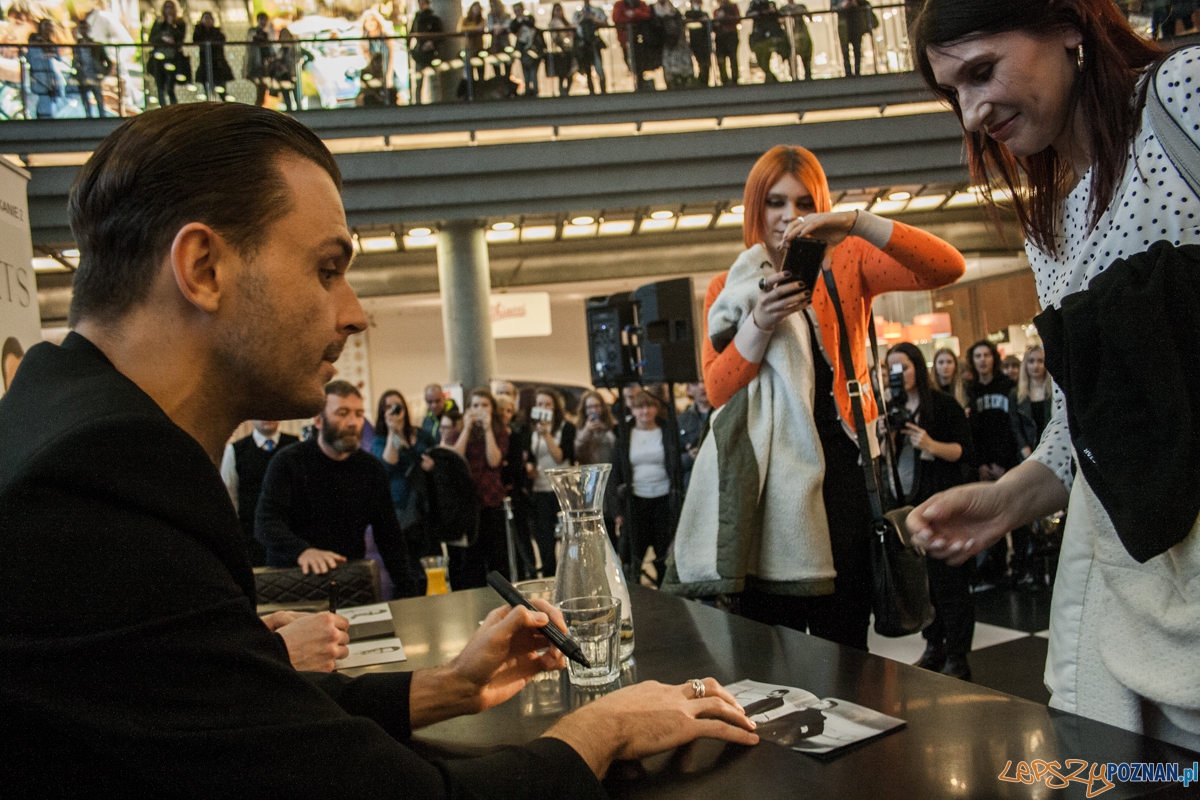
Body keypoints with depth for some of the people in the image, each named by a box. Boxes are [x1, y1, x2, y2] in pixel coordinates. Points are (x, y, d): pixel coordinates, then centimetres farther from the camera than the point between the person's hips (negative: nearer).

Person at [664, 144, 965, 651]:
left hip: (839, 471, 0)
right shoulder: (729, 290, 10)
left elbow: (947, 268, -8)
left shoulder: (846, 265, 7)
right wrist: (760, 322, -17)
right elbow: (716, 390, -1)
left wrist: (857, 223, -20)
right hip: (766, 479, 1)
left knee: (843, 643, 3)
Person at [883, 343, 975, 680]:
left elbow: (965, 451, -5)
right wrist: (888, 435, -7)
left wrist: (932, 445, -20)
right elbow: (889, 458, 12)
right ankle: (934, 647, 20)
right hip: (906, 501, 5)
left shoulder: (944, 405, -2)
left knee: (949, 579, -4)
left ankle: (957, 657, 3)